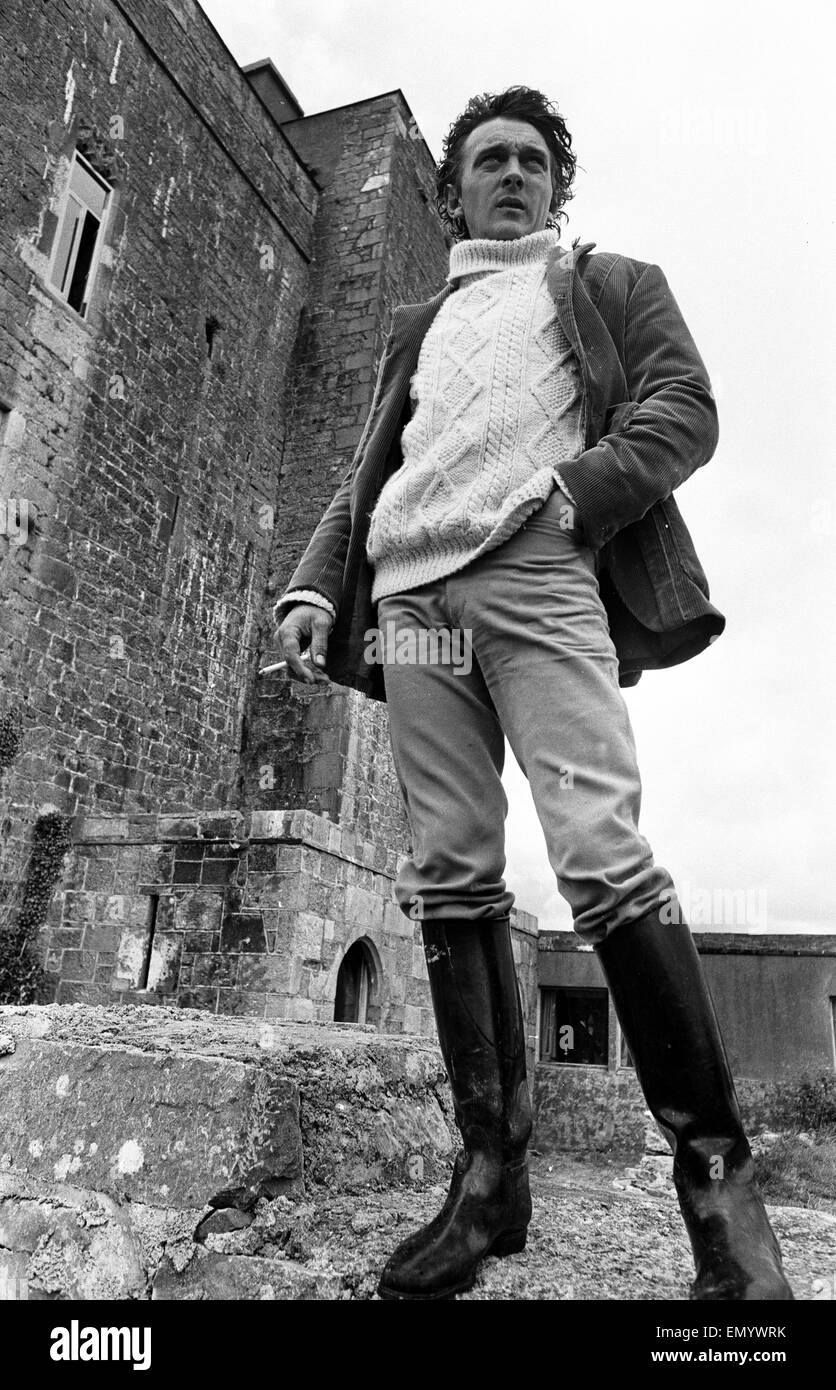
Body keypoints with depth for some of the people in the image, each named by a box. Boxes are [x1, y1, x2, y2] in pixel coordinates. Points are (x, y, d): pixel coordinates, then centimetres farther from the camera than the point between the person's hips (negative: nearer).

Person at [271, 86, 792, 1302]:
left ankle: (716, 1171, -5)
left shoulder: (611, 283, 24)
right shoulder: (419, 327, 33)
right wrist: (313, 586, 7)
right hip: (412, 594, 4)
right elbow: (366, 478, 24)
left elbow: (686, 408, 7)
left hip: (539, 579, -4)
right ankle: (491, 1174, 3)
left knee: (605, 859, -19)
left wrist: (570, 495, -11)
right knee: (449, 877, -4)